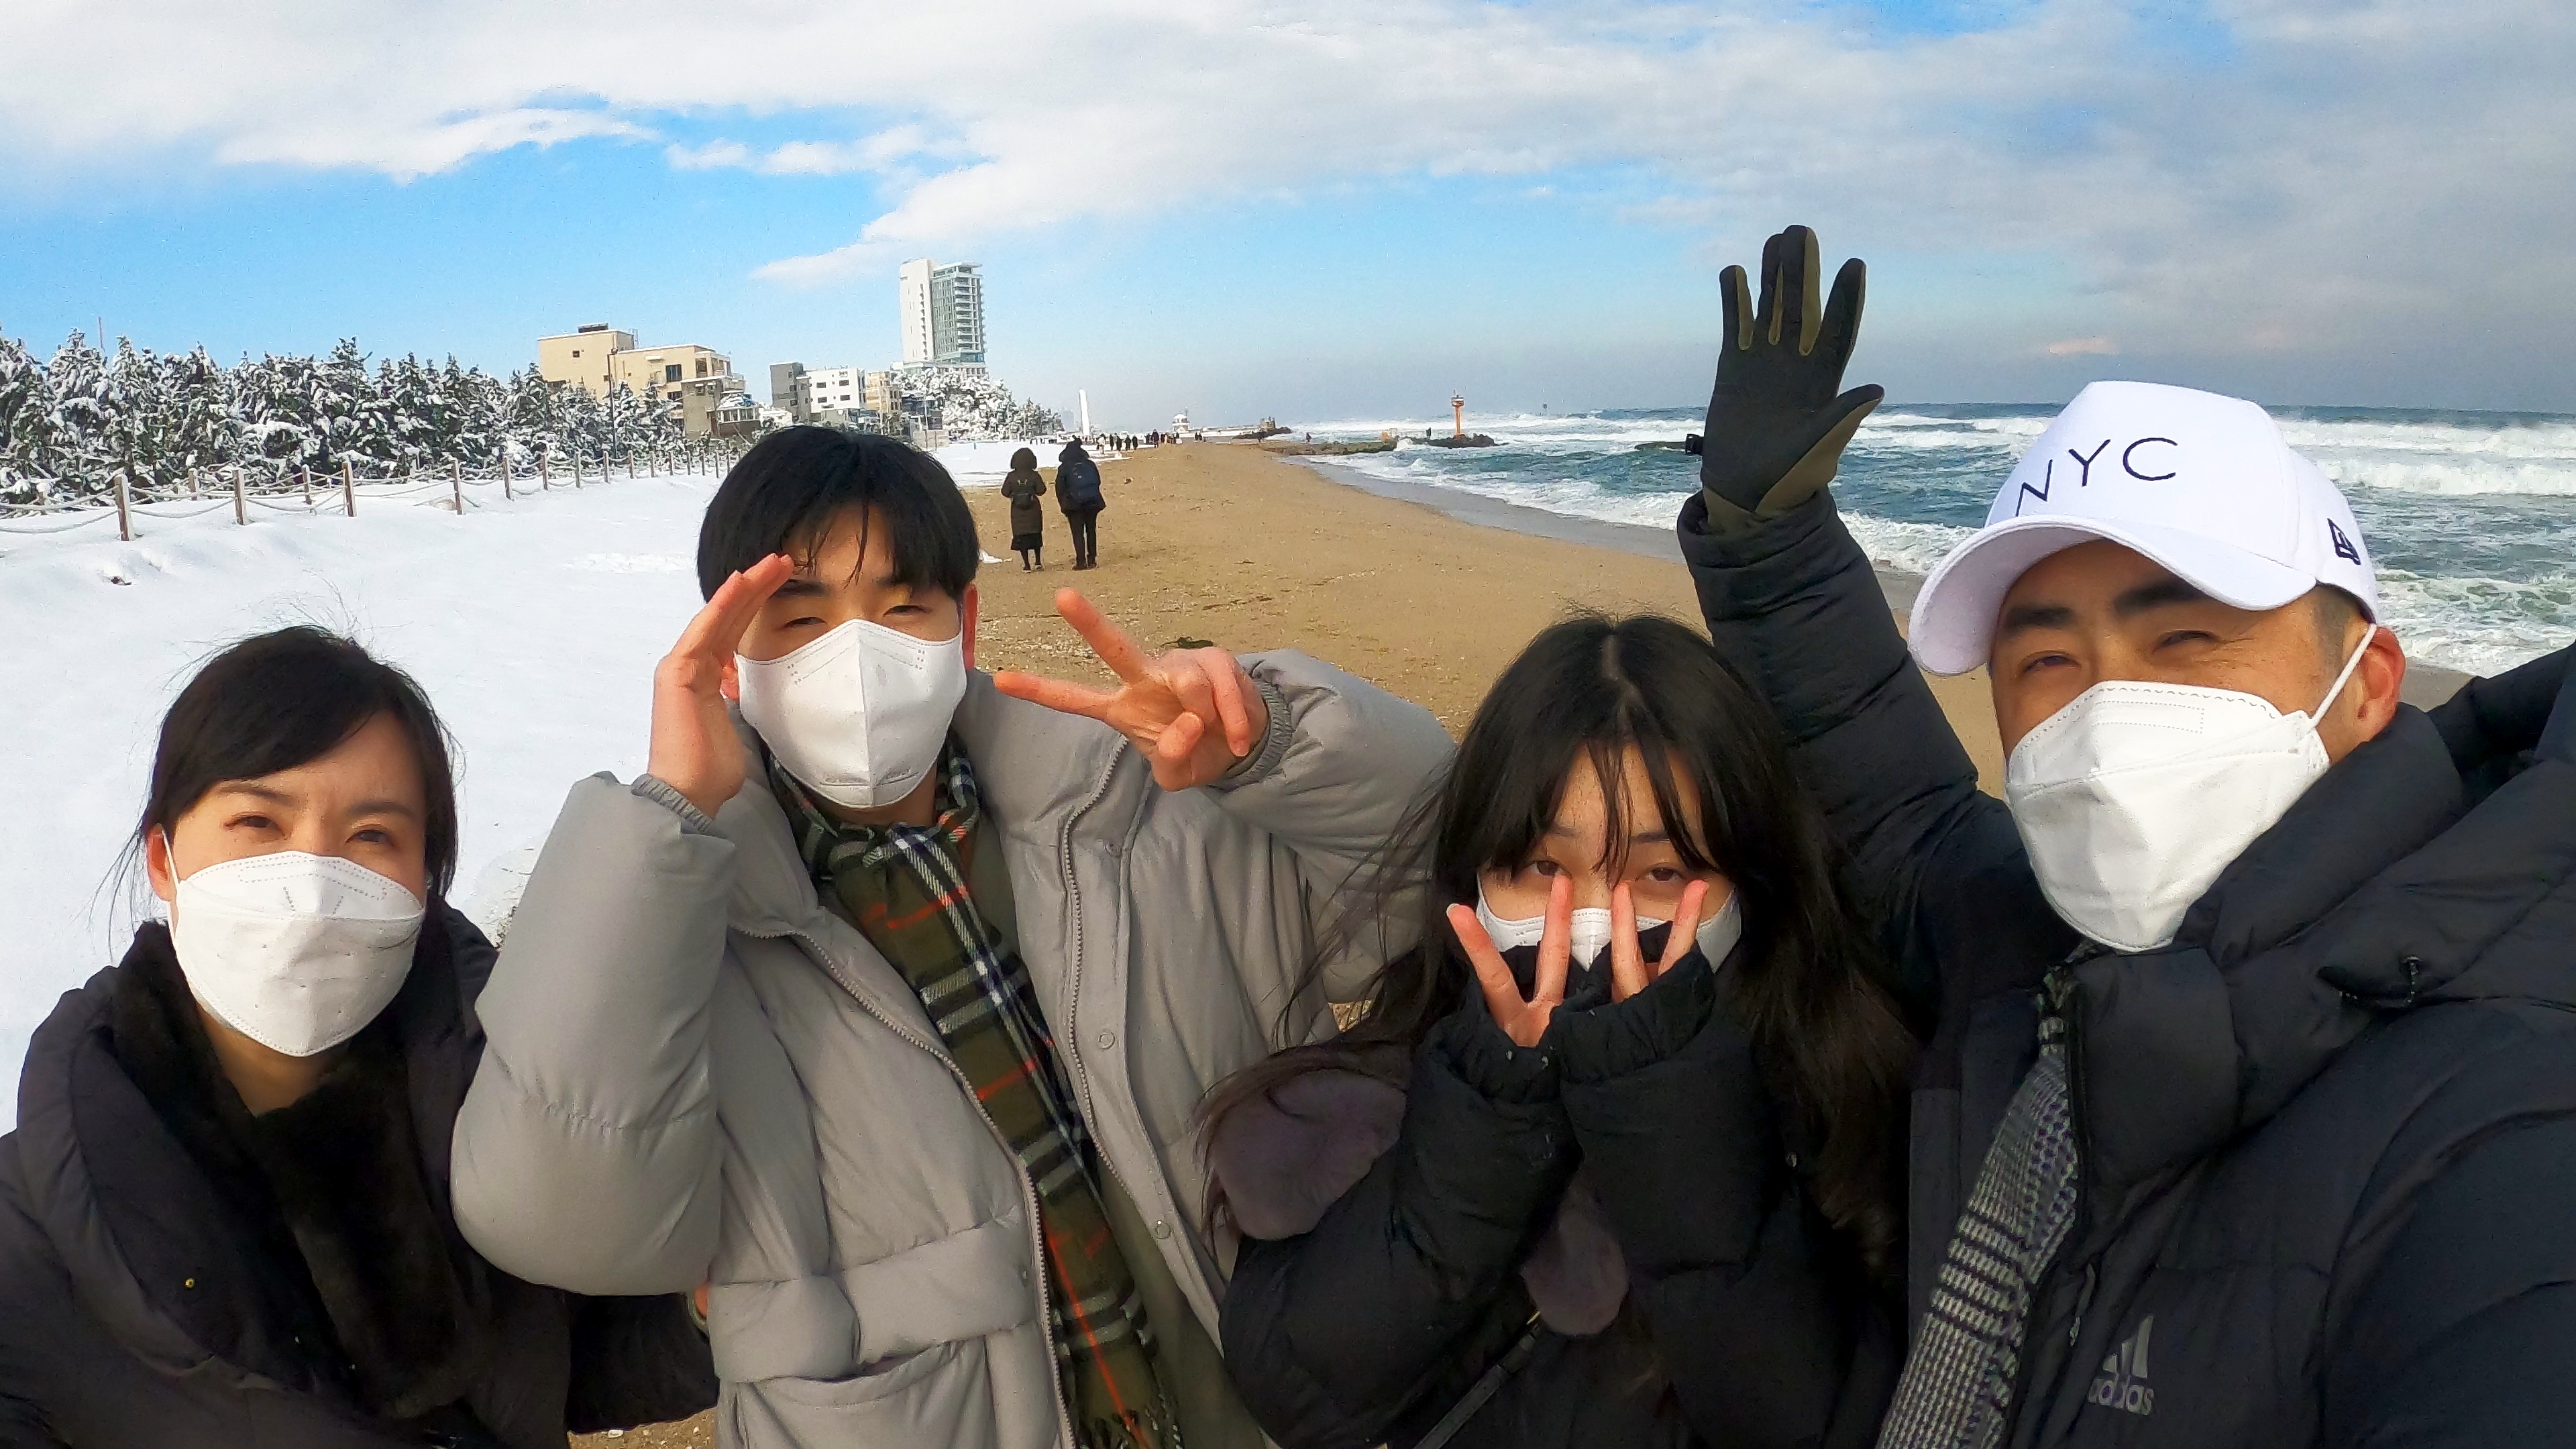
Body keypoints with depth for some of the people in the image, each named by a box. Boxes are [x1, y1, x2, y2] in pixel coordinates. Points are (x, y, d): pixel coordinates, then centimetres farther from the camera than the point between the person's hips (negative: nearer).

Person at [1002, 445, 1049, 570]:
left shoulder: (1011, 476, -6)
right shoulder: (1034, 475, -8)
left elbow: (1005, 492, -4)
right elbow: (1041, 490, -7)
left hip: (1018, 512, 0)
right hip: (1033, 511, 0)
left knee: (1021, 536, 3)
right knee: (1036, 535, 16)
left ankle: (1027, 565, -1)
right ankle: (1038, 561, 22)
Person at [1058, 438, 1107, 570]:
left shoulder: (1063, 468, -5)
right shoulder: (1091, 465, 2)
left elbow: (1060, 490, -2)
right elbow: (1098, 482, 10)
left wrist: (1064, 506, 6)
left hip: (1074, 505, -3)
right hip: (1093, 503, 3)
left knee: (1078, 533, 0)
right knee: (1091, 531, 13)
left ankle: (1081, 562, -5)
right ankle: (1092, 560, 12)